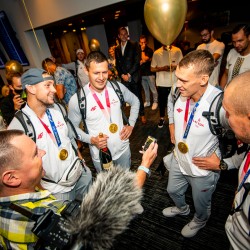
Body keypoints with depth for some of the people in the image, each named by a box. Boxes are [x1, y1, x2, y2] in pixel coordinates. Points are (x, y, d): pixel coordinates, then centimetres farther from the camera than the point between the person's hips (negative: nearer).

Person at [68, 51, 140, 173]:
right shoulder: (77, 100, -19)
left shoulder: (118, 87, -11)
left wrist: (131, 125, -4)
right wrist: (91, 139, -20)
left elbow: (135, 101, 6)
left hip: (123, 148, 3)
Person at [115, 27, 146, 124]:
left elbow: (137, 61, -7)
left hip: (134, 77, -3)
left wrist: (129, 74, -11)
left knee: (138, 96, 2)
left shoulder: (134, 46, 2)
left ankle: (142, 114, 17)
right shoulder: (117, 49, 14)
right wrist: (122, 75, -3)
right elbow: (117, 64, 13)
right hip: (124, 78, 3)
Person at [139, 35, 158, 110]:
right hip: (142, 73, 5)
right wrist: (141, 61, -7)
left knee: (153, 89, -1)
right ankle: (147, 102, 25)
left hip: (149, 73, -5)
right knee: (145, 89, 13)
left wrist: (143, 50, -10)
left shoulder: (149, 50, -4)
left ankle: (155, 102, 12)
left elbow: (144, 59, -17)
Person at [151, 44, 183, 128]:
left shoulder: (178, 51, -4)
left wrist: (175, 67, -19)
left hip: (175, 83, 0)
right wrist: (162, 68, -18)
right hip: (161, 83, 0)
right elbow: (152, 69, -1)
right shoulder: (156, 53, -4)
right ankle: (162, 118, 31)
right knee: (162, 101, 11)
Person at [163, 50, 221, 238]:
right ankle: (182, 208, 65)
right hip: (179, 159, 5)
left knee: (201, 204, 25)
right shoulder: (179, 92, -16)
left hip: (204, 169, -5)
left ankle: (199, 221, 62)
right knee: (173, 191, 30)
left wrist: (218, 159, -17)